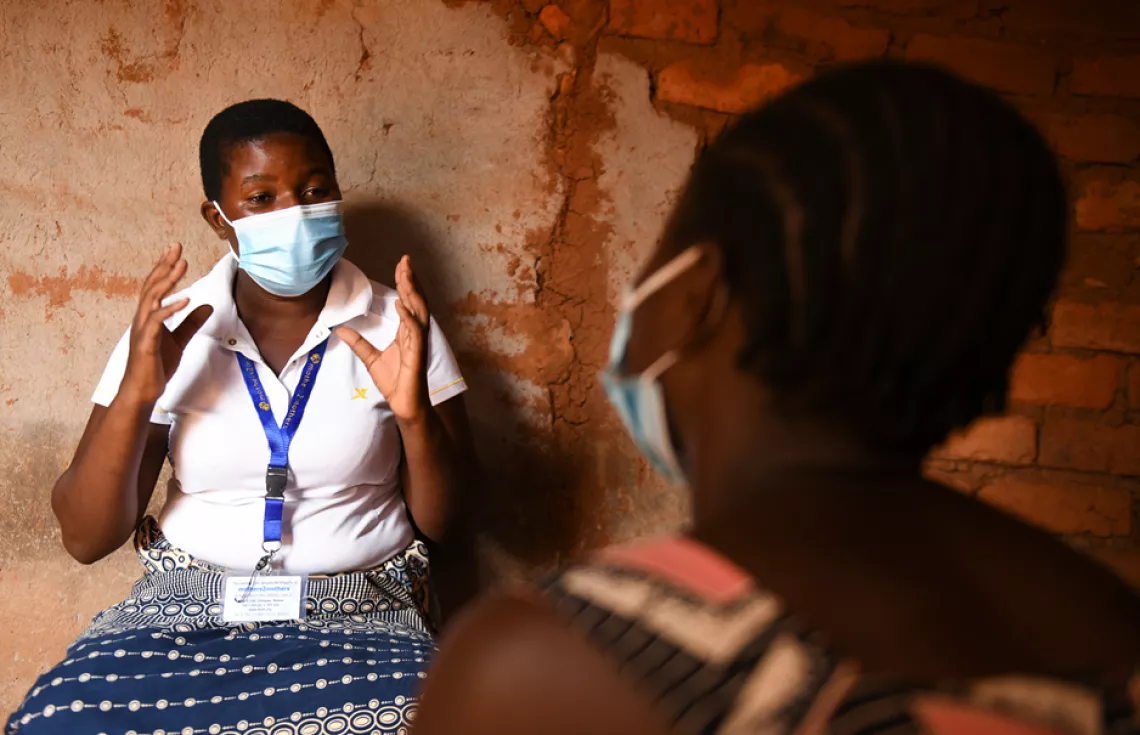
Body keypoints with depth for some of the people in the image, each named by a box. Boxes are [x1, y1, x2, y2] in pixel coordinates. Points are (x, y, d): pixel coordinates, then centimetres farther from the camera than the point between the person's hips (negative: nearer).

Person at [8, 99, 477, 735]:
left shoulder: (398, 329, 2)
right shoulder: (170, 332, 3)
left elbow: (442, 522, 3)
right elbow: (85, 538, 1)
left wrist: (415, 414, -16)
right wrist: (134, 396, -15)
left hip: (358, 613, 0)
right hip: (184, 609, 1)